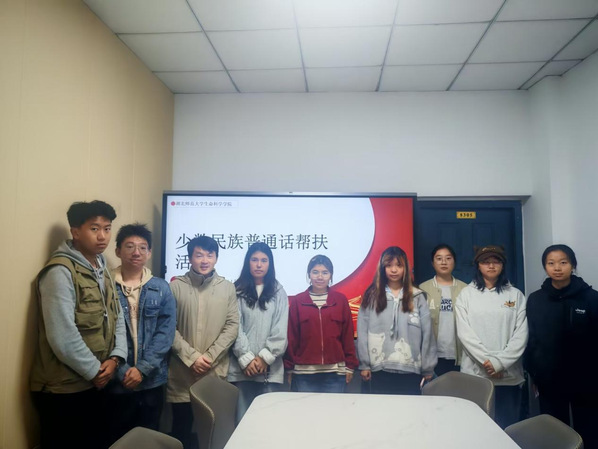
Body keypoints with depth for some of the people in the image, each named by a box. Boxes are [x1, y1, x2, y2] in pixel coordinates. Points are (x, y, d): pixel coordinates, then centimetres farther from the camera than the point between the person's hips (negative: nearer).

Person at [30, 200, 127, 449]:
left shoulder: (102, 269, 10)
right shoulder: (60, 271, -18)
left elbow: (117, 317, 10)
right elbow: (62, 337, -24)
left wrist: (116, 357, -6)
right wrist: (95, 372, -14)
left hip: (97, 385, 8)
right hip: (63, 389, -8)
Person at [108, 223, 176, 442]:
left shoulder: (162, 288, 2)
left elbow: (165, 333, -3)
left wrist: (142, 368, -12)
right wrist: (122, 371, -14)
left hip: (152, 380, 2)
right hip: (116, 381, -2)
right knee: (116, 439, 14)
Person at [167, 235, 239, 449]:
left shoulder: (228, 288, 3)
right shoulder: (176, 286, -2)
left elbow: (232, 327, 0)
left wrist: (209, 357, -9)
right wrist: (191, 357, -11)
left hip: (216, 372, 1)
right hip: (182, 372, -1)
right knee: (181, 428, 11)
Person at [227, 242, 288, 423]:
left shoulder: (278, 292, 7)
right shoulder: (238, 291, 4)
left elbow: (280, 330, 1)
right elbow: (235, 327, -1)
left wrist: (265, 357, -8)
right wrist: (246, 358, -9)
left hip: (270, 368, 1)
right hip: (242, 366, 0)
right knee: (242, 417, 3)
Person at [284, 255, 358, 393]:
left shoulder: (341, 299, 3)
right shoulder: (297, 301, 2)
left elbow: (347, 335, 5)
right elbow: (291, 337, 3)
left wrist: (350, 366, 4)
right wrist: (289, 368, 3)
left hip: (335, 373, 1)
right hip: (304, 373, 0)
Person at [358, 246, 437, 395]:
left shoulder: (417, 297, 3)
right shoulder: (371, 296, 2)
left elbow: (427, 334, 3)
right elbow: (362, 332, 1)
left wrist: (428, 368, 3)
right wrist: (364, 364, -1)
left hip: (410, 369, 0)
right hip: (380, 369, 0)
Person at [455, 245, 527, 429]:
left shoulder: (516, 295, 5)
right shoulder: (466, 294, 3)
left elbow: (521, 335, -1)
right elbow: (464, 333, -5)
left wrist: (499, 362, -11)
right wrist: (486, 360, -13)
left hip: (508, 375, 1)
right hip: (474, 373, -1)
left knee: (507, 428, 9)